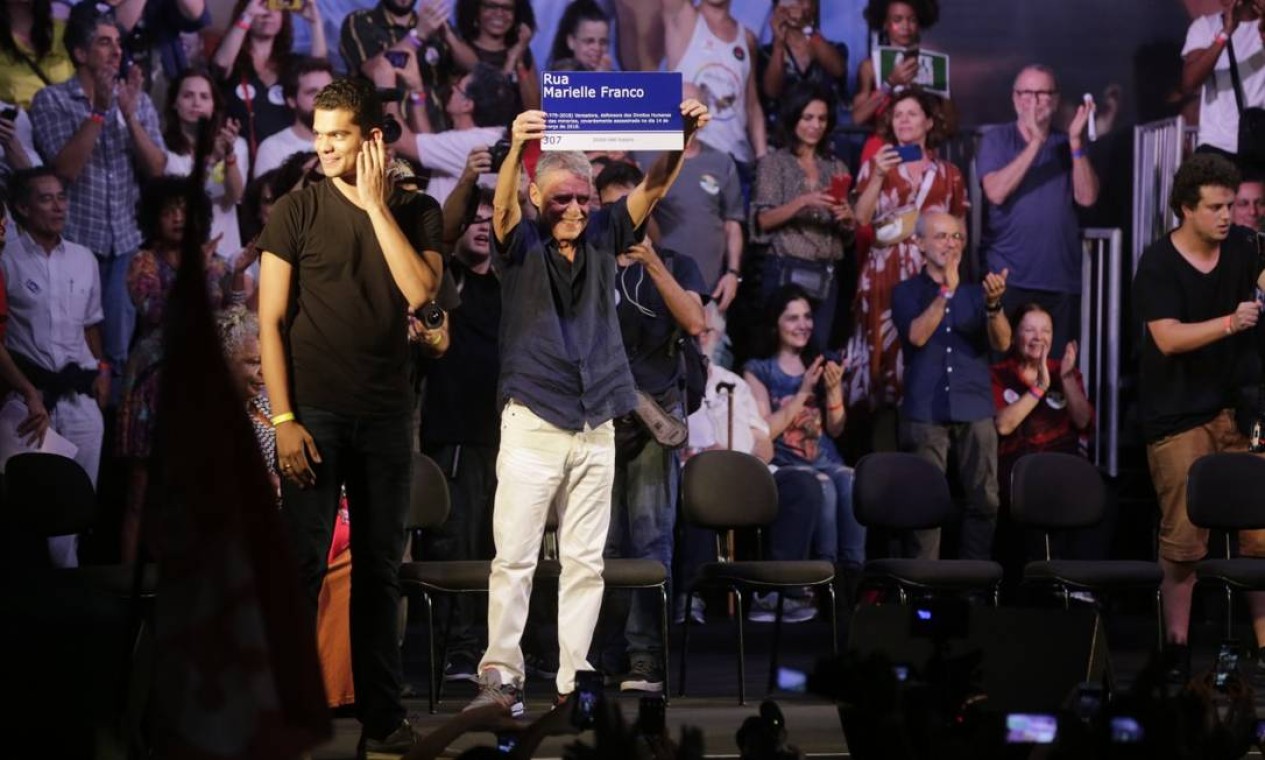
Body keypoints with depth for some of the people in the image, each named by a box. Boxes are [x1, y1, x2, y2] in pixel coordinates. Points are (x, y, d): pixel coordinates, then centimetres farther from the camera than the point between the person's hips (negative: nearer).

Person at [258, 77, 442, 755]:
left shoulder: (416, 211, 6)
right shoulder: (298, 210, -1)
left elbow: (419, 292, -11)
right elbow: (271, 320, -3)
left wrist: (376, 203, -11)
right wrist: (283, 419, -11)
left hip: (385, 413, 3)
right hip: (314, 412, -3)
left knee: (380, 569, 8)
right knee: (302, 564, -5)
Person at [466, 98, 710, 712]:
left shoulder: (603, 237, 6)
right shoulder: (521, 242, -3)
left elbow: (653, 187, -4)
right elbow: (501, 204, -23)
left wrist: (683, 138, -23)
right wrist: (516, 148, -43)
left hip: (597, 426, 4)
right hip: (533, 423, -4)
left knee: (585, 562, 6)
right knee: (514, 557, -4)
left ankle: (574, 679, 10)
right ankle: (500, 674, 0)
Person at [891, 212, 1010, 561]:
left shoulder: (975, 291, 12)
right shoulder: (907, 292, 7)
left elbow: (1002, 342, -2)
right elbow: (917, 336, -11)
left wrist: (994, 305, -21)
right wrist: (946, 291, -15)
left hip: (975, 411, 2)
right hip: (925, 413, -2)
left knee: (984, 500, -2)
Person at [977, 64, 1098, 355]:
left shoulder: (1068, 145, 10)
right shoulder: (996, 140, 3)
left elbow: (1087, 197, -4)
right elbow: (996, 192, -14)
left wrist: (1076, 141, -12)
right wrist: (1036, 142, -19)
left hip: (1062, 279, 3)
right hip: (1008, 277, -2)